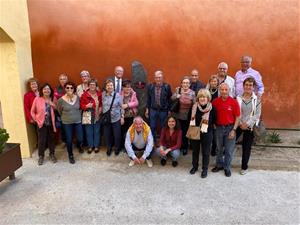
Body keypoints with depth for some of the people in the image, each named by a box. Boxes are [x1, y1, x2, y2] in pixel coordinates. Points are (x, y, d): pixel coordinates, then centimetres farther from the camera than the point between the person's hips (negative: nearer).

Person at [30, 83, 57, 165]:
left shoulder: (52, 100, 1)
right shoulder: (37, 99, -8)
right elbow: (32, 112, -1)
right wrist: (37, 120, -4)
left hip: (51, 123, 3)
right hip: (42, 124, -2)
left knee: (51, 139, 13)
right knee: (41, 140, 4)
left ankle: (52, 154, 29)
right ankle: (41, 156, 23)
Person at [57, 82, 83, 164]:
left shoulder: (78, 98, -6)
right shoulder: (61, 100, -12)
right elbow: (60, 111, 5)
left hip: (78, 122, 2)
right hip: (67, 123, -2)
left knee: (80, 139, 4)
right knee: (69, 140, 6)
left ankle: (79, 146, 42)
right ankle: (71, 156, 28)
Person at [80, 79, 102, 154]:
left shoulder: (99, 94, -1)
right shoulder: (84, 95, -7)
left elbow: (101, 103, 13)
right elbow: (81, 105, -5)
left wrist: (101, 108, -5)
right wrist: (86, 106, -22)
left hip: (97, 116, 2)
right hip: (88, 116, -1)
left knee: (97, 132, 12)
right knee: (89, 132, 9)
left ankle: (96, 146, 29)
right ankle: (90, 146, 27)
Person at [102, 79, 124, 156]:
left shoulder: (117, 95, -9)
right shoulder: (103, 94, -1)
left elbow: (121, 107, -5)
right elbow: (101, 106, 8)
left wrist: (122, 117, -5)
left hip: (116, 119, -2)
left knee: (117, 135, 8)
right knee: (107, 135, 12)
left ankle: (117, 148, 33)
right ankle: (109, 148, 35)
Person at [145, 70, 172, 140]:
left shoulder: (167, 86, -8)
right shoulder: (150, 86, 0)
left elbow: (170, 99, -3)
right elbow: (148, 98, 6)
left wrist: (169, 110, -3)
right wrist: (147, 109, 6)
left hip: (163, 111, -2)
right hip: (153, 110, 2)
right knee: (152, 128, 10)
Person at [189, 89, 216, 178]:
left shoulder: (212, 109, -11)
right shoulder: (194, 107, -4)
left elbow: (214, 121, -1)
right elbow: (190, 119, 6)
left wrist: (208, 126, -7)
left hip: (207, 134, -2)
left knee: (205, 152, 9)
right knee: (195, 150, 17)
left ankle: (205, 169, 27)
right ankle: (195, 166, 37)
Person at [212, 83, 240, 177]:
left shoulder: (234, 102, -11)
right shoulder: (215, 101, -5)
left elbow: (237, 117, -6)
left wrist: (233, 130, -11)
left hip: (230, 128, -2)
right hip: (218, 127, 2)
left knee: (229, 150, 8)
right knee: (219, 148, 17)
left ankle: (227, 167, 26)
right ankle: (219, 165, 36)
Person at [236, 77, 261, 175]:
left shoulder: (257, 99, -3)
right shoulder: (238, 98, -1)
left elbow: (257, 114, -6)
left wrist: (247, 124, -14)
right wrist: (240, 124, -12)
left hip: (250, 127, 0)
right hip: (238, 125, 1)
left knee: (246, 147, 8)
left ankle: (244, 167, 24)